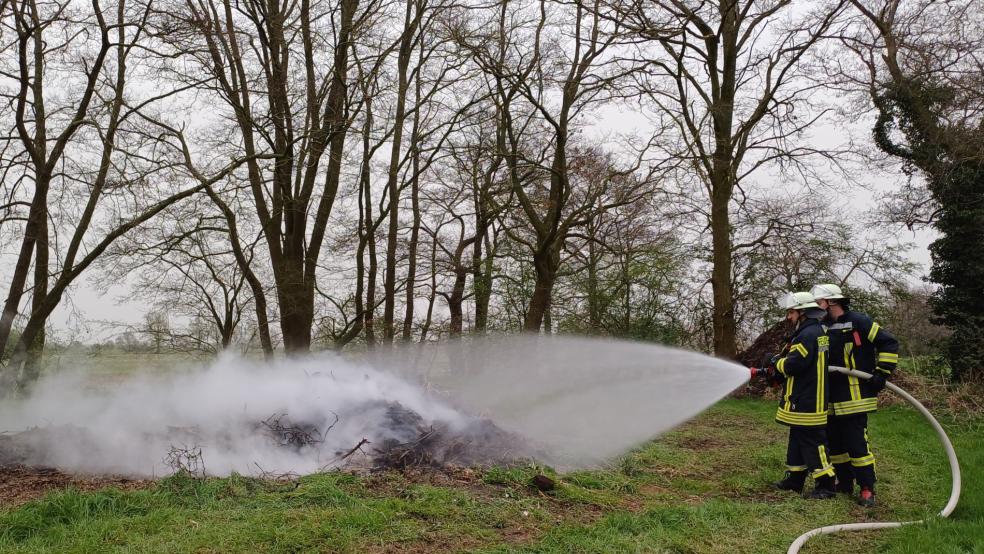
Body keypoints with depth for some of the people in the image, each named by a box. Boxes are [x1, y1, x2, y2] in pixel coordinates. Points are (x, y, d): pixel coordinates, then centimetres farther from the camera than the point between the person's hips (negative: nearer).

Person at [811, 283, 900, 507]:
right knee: (834, 442, 13)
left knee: (857, 443, -7)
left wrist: (882, 372, -13)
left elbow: (889, 343, -8)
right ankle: (845, 483, 26)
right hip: (831, 399, 8)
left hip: (854, 397, -8)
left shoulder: (857, 321, -9)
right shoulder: (823, 328, 13)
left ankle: (867, 489, 2)